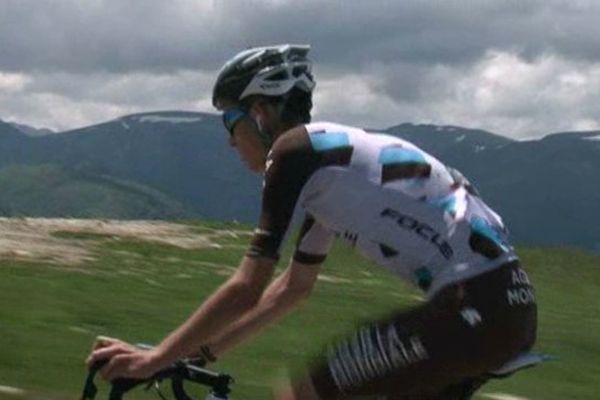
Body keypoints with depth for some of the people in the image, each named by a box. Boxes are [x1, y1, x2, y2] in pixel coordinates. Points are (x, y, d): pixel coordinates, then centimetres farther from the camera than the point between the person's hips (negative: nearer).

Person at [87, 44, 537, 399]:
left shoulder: (294, 152, -4)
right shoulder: (328, 156, 24)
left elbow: (247, 290, -7)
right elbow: (294, 286, 31)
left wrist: (155, 358, 1)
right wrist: (203, 351, 32)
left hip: (472, 308, -10)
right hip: (507, 303, 10)